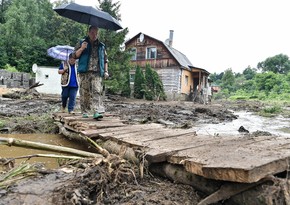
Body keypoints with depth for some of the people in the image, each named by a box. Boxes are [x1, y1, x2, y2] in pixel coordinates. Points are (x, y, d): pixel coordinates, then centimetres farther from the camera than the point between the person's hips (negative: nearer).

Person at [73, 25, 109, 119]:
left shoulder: (101, 46, 19)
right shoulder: (81, 43, 13)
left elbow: (105, 60, 21)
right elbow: (75, 55, 7)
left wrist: (106, 71, 10)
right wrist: (81, 48, -10)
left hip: (97, 73, 1)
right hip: (84, 72, 0)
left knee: (97, 91, -13)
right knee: (84, 93, 2)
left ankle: (96, 112, -18)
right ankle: (85, 111, 13)